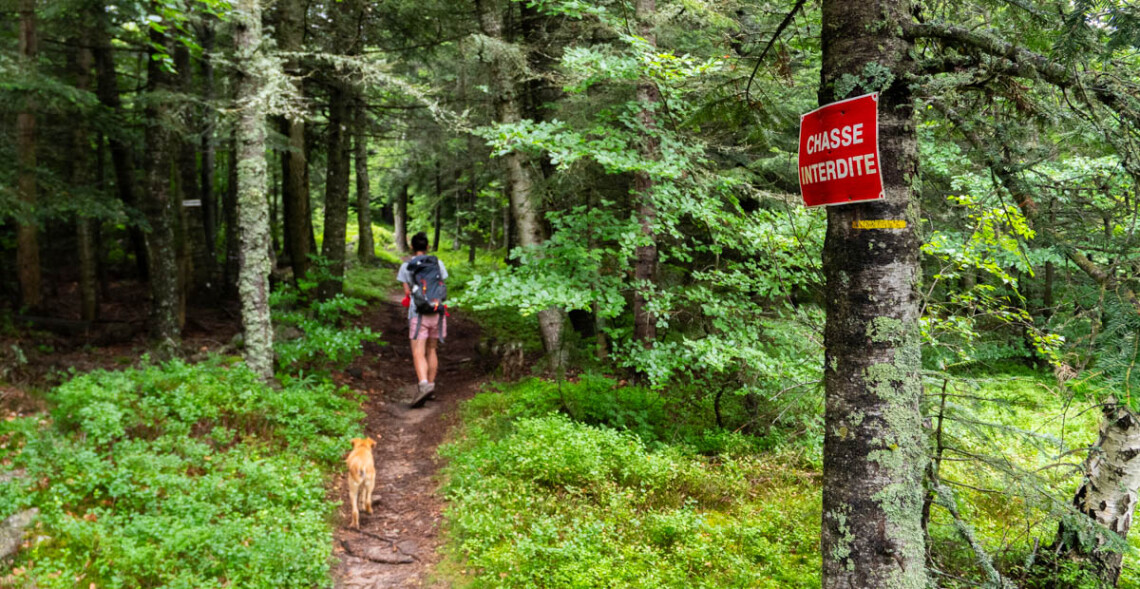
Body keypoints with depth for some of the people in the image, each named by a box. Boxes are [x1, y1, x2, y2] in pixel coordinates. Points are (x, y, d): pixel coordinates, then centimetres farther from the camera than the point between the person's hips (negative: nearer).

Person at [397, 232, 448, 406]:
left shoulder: (406, 266, 0)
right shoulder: (437, 263, 6)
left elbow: (407, 292, 0)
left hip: (418, 313, -3)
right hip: (436, 311, 4)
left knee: (418, 353, -9)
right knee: (431, 350, 15)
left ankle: (424, 385, -28)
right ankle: (431, 384, 20)